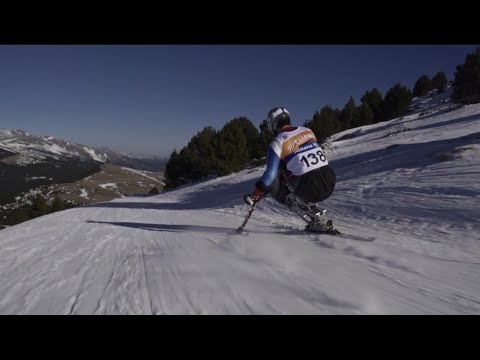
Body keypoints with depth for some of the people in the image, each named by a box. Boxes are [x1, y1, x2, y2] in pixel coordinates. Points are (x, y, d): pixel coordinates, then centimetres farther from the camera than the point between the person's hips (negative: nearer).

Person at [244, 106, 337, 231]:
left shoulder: (277, 143, -4)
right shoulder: (308, 131, 12)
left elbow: (271, 173, -7)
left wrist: (256, 194, 6)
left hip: (311, 190, -6)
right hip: (330, 181, 6)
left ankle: (319, 221, 8)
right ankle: (318, 215, 16)